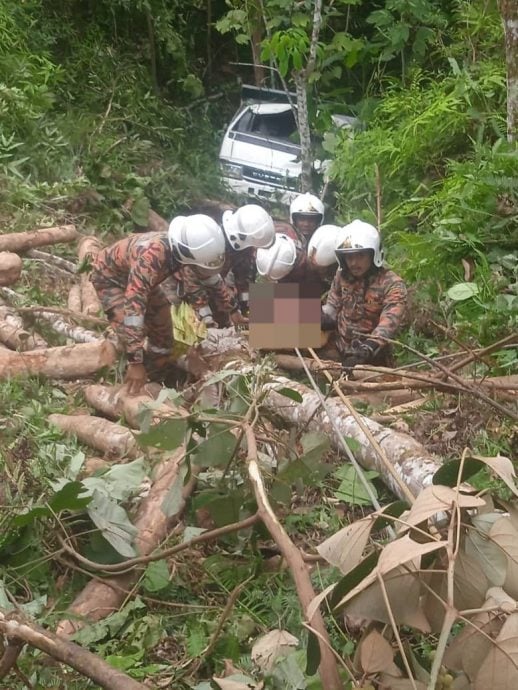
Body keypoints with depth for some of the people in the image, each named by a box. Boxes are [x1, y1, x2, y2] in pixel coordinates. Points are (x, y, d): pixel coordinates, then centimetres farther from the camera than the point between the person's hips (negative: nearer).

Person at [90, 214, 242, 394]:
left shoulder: (187, 249, -23)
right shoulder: (151, 257, -47)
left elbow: (213, 277, -2)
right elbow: (133, 308, -51)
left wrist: (233, 309, 10)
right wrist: (136, 363, -52)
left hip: (137, 277, 7)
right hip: (109, 276, -7)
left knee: (162, 325, 8)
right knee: (130, 332, -19)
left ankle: (154, 378, 26)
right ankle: (131, 385, 2)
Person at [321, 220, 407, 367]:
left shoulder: (392, 284, -16)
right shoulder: (342, 275, 1)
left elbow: (390, 322, -30)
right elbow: (332, 309, 6)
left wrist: (367, 349, -46)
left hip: (373, 361, -4)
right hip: (338, 355, 4)